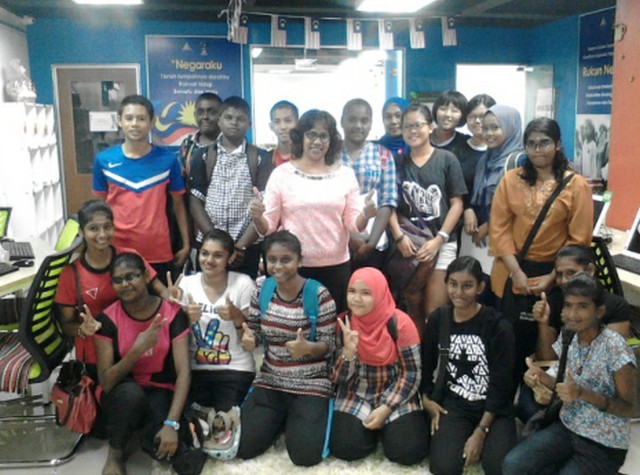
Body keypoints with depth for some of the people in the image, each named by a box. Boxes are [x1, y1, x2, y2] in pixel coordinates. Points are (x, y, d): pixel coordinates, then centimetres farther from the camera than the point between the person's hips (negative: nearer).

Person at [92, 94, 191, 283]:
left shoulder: (167, 159, -4)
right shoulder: (104, 160, -2)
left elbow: (178, 203, 4)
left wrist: (186, 244, 2)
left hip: (158, 252, 0)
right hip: (118, 250, 1)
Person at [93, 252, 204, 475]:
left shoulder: (172, 313, -13)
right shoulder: (107, 319, -11)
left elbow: (183, 372, -19)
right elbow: (105, 382, -15)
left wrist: (171, 424, -30)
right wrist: (137, 350, -31)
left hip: (160, 392, -2)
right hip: (122, 395, 3)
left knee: (157, 441, -35)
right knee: (131, 392, -36)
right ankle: (116, 453, -8)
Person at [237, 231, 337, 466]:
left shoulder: (318, 294, -15)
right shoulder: (262, 288, -1)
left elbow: (328, 345, -12)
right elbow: (254, 330, 7)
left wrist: (308, 347, -35)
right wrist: (249, 339, -18)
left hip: (310, 384, -4)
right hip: (269, 381, 4)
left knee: (305, 455, -15)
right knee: (242, 447, -6)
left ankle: (305, 418, 19)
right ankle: (282, 419, 23)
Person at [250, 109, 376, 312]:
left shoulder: (345, 174, 4)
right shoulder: (282, 174, -1)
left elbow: (354, 224, 4)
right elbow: (267, 227, 0)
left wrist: (365, 215, -17)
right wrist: (257, 218, -20)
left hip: (336, 266, 2)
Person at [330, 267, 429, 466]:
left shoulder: (400, 323, -17)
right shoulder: (343, 323, -9)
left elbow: (412, 374, -12)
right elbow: (338, 378, -8)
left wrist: (386, 408, -19)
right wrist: (348, 351, -28)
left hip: (395, 393, -2)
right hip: (356, 393, 2)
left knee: (409, 451, -19)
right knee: (344, 447, -18)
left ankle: (386, 424, 14)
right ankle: (372, 426, 14)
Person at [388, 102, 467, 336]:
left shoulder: (447, 160, 0)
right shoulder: (398, 162, 7)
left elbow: (457, 204, -1)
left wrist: (438, 239, -10)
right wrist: (399, 237, -10)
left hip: (441, 243, -2)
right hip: (408, 244, 2)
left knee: (434, 312, -5)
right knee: (413, 309, 8)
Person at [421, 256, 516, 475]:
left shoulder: (498, 326, -12)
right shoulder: (437, 319, -1)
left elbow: (501, 384, -12)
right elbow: (426, 365, 11)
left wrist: (480, 431, -15)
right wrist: (426, 399, -2)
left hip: (493, 408, -1)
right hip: (452, 403, 2)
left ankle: (477, 439, 4)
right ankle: (448, 435, 9)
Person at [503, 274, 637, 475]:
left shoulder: (614, 347, -21)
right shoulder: (567, 337, -2)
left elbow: (628, 408, -15)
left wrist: (582, 394, -29)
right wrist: (541, 376, -12)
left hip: (604, 445, -5)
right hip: (566, 428, 6)